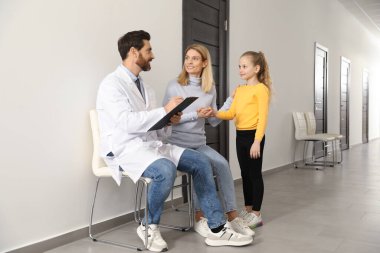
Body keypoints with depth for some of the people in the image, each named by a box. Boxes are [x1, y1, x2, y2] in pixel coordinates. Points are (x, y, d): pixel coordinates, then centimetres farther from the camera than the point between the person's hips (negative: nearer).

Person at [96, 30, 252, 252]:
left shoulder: (145, 87, 16)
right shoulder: (112, 84, -8)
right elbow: (127, 122, -23)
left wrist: (170, 121, -6)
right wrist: (165, 110, -18)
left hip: (152, 144, 8)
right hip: (126, 149, -8)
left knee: (200, 162, -6)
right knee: (166, 170, -34)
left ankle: (217, 229, -2)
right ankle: (150, 226, -6)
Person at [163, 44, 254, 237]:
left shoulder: (210, 88, 9)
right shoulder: (175, 86, -4)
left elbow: (214, 121, 9)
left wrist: (231, 100, 5)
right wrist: (195, 115, -16)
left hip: (199, 144, 4)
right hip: (177, 144, -4)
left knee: (222, 163, -22)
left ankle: (232, 216, -14)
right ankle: (200, 218, -12)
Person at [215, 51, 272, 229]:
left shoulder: (261, 89, -10)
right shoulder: (239, 90, 13)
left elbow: (263, 117, -15)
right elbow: (231, 114, 6)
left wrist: (257, 141, -21)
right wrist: (215, 113, -12)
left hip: (253, 135, -8)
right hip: (240, 135, 8)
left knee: (255, 174, 0)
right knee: (245, 174, 14)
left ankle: (256, 214, 10)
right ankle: (248, 210, 26)